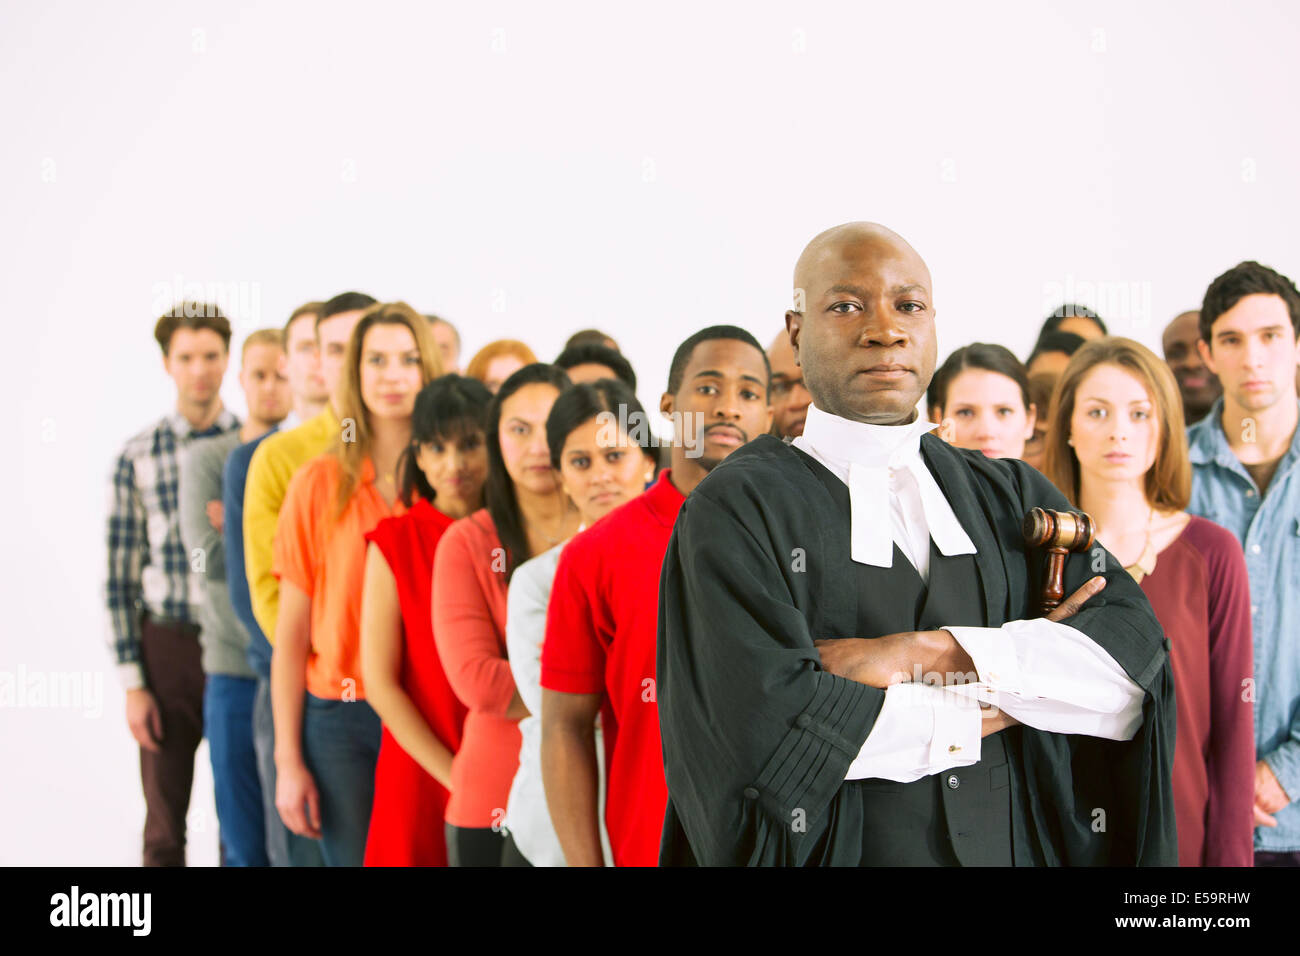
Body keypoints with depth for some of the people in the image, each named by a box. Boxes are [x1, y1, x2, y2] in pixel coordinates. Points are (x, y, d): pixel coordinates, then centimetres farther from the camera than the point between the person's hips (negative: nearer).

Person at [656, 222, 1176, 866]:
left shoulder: (1013, 495, 3)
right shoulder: (738, 507, -10)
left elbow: (1133, 661, -10)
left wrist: (926, 652, -22)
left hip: (1016, 847, 4)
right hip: (843, 852, -3)